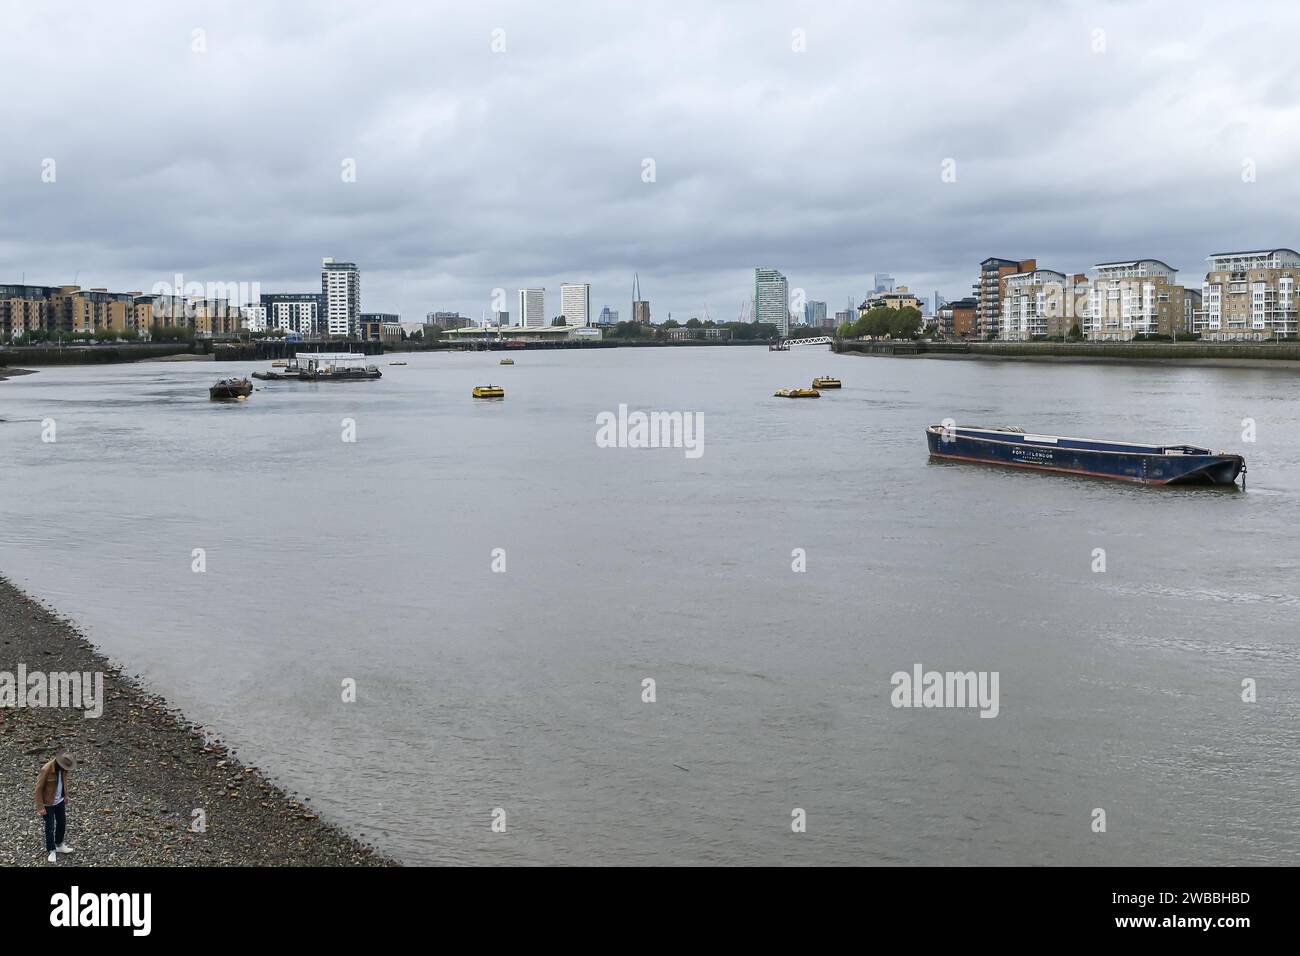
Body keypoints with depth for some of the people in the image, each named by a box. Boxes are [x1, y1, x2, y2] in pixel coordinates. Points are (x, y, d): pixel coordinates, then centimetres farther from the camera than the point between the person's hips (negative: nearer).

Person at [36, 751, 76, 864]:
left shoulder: (62, 768, -9)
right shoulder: (46, 770, -28)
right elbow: (39, 789, -21)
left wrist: (66, 796, 16)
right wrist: (40, 807, -19)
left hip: (60, 801, 7)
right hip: (48, 803, -7)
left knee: (62, 823, 17)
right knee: (50, 827, 3)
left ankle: (59, 845, 37)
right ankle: (51, 851, 17)